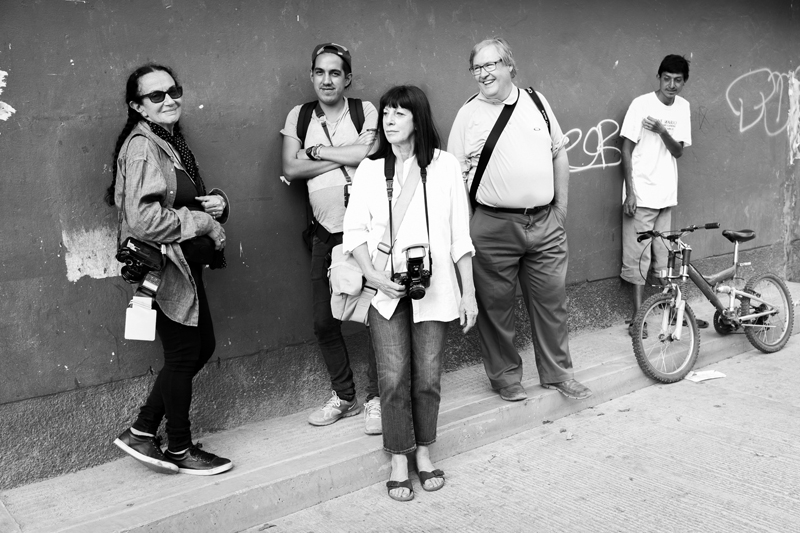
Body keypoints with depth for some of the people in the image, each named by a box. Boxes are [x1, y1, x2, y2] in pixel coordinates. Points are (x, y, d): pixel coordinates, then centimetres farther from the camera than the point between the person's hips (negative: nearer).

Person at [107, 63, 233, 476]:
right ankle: (180, 450, 23)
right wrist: (204, 223, -18)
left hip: (185, 264, 10)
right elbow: (143, 220, -28)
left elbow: (187, 200, 22)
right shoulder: (141, 147, -18)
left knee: (202, 347, 16)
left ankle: (141, 432, 24)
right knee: (182, 357, 4)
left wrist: (216, 201, -1)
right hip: (163, 266, -10)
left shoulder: (172, 140, 12)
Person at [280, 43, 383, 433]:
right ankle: (343, 396, 26)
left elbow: (372, 153, -15)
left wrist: (318, 151, -6)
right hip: (325, 232, 3)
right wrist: (347, 157, -6)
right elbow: (290, 169, -2)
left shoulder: (365, 111, 3)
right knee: (324, 321, 8)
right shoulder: (298, 116, 10)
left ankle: (375, 398, 13)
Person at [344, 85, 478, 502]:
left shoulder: (444, 166, 1)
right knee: (393, 378, -2)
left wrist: (469, 292, 2)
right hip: (385, 288, 1)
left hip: (433, 287, 0)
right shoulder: (369, 170, 5)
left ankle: (424, 451, 25)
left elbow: (460, 234, 3)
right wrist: (372, 273, -12)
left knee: (428, 376, 3)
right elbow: (354, 231, 3)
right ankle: (398, 458, 16)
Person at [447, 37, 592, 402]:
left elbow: (559, 154, 14)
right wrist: (463, 228, -5)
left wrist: (561, 206, 10)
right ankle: (505, 376, 25)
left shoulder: (537, 102, 8)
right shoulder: (469, 115, 0)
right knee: (496, 305, 6)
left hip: (545, 223, 3)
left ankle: (557, 372, 27)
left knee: (552, 301, 10)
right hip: (494, 227, -2)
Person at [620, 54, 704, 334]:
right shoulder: (641, 104, -8)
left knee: (665, 256, 13)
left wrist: (662, 131, -18)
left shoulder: (683, 107, 7)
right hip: (641, 195, -4)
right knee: (638, 257, -1)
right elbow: (627, 149, -8)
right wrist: (630, 192, -12)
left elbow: (678, 151, 2)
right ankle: (637, 316, 7)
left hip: (666, 195, 5)